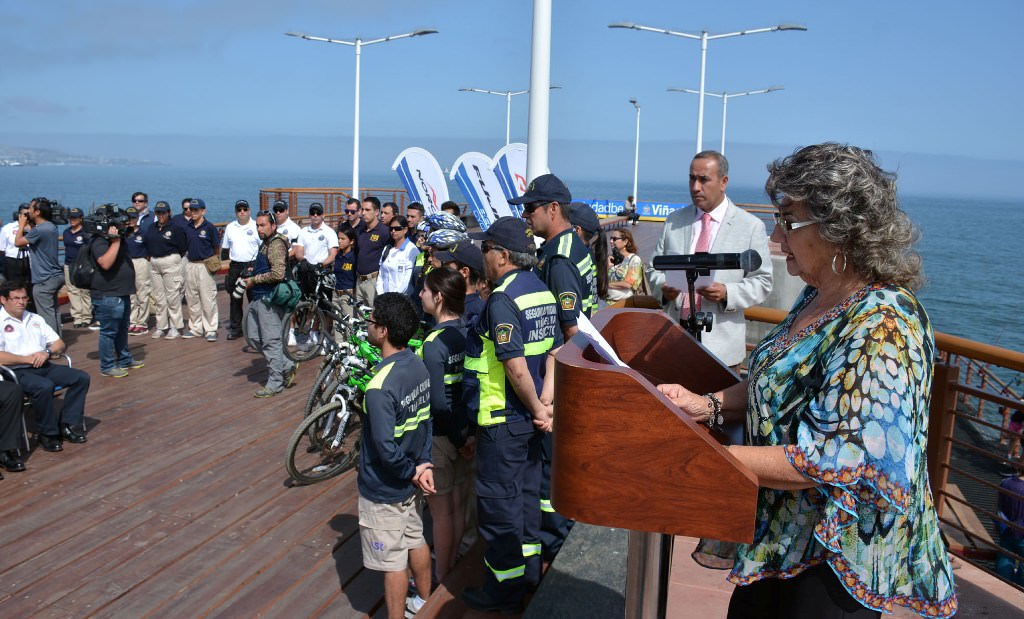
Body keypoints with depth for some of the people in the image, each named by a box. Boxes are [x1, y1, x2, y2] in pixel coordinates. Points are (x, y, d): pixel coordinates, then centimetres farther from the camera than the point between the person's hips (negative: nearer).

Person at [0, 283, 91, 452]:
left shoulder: (35, 319, 20)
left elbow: (60, 344, 19)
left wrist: (47, 352, -3)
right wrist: (27, 359, -14)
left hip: (44, 366, 7)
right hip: (18, 372, -7)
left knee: (81, 378, -11)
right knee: (45, 386, -36)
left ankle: (67, 425, -7)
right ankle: (48, 434, -17)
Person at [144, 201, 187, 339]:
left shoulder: (175, 228, -9)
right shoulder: (152, 227, 10)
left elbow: (183, 248, -7)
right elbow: (147, 244, 18)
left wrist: (173, 259, 1)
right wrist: (151, 257, 10)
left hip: (170, 262, -6)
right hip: (154, 263, 6)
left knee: (172, 295, -3)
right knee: (158, 297, 9)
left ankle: (176, 327, 5)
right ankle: (161, 326, 17)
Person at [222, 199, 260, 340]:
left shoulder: (256, 227, -1)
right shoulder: (230, 227, 12)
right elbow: (225, 248, 19)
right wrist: (226, 261, 7)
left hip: (252, 265, -4)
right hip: (235, 266, 4)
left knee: (254, 297, -3)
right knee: (235, 298, 7)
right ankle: (236, 327, 15)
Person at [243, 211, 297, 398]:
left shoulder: (276, 245, -15)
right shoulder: (265, 243, 16)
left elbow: (278, 274, -25)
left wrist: (254, 280, -14)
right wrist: (251, 278, 11)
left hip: (269, 299, -11)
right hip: (258, 298, 11)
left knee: (271, 341, -3)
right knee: (255, 337, 14)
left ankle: (275, 383, 7)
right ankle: (287, 367, 23)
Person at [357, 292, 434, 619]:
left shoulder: (380, 386, -30)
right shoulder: (418, 365, -5)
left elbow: (386, 448, -30)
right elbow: (426, 419, 0)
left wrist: (412, 471, -14)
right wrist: (423, 465, -3)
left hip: (384, 488, -8)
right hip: (410, 482, 8)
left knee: (392, 560, 9)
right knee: (416, 540, 26)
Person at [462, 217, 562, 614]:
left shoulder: (502, 300, -22)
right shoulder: (542, 291, 6)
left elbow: (515, 365, -27)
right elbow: (555, 350, 7)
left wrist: (537, 408, -14)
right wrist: (545, 400, -2)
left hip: (502, 420, -9)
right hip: (529, 418, 9)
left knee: (499, 501, 5)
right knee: (526, 491, 21)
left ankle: (504, 590, 18)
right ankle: (529, 567, 37)